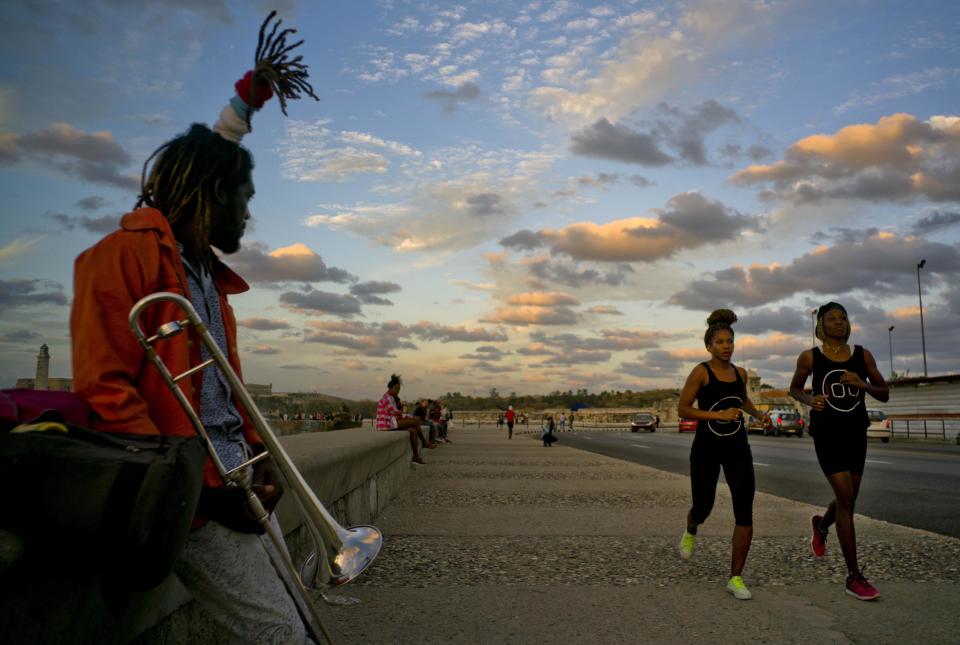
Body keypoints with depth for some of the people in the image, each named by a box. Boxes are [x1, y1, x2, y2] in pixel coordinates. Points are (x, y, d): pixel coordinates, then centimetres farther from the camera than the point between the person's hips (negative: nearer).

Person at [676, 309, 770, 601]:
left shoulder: (740, 373, 7)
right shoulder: (701, 372, -10)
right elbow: (682, 409, -13)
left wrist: (758, 413, 11)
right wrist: (719, 415, -20)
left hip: (737, 448, 4)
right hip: (706, 448, -4)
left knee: (745, 513, -6)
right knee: (703, 508, 7)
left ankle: (736, 577, 5)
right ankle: (690, 533, 46)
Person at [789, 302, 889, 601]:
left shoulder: (863, 355, 3)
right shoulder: (810, 357, -5)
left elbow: (884, 394, 6)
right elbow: (794, 388, 9)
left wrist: (863, 384, -14)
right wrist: (809, 400, -12)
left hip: (856, 433, 4)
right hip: (827, 433, -4)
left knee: (848, 500, 14)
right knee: (846, 499, -12)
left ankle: (821, 525, 50)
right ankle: (854, 577, -3)